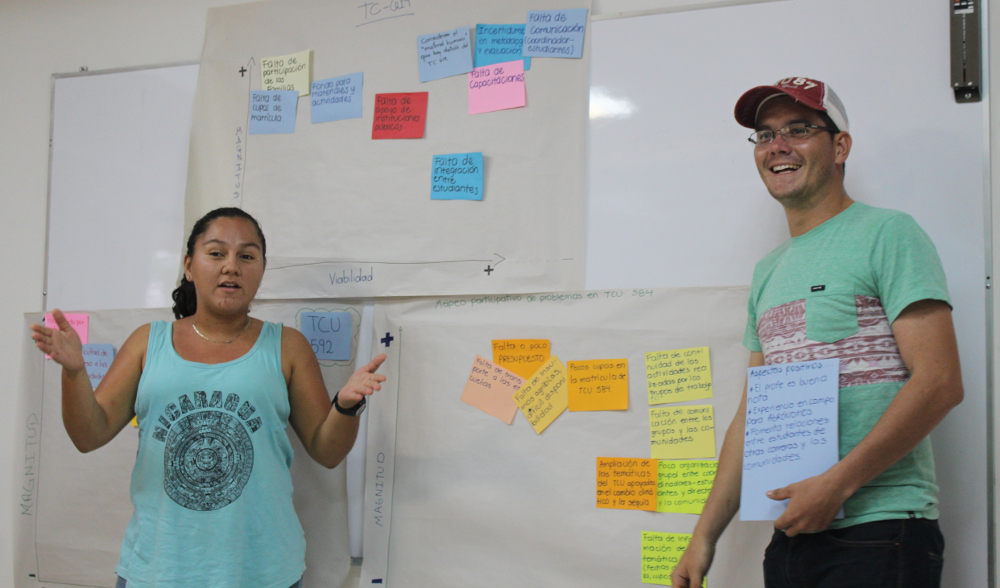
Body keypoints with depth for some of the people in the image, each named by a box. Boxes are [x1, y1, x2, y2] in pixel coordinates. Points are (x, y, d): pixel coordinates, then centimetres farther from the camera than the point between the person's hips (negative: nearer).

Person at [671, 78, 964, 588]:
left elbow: (940, 383, -14)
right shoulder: (768, 271, 15)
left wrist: (836, 485, -19)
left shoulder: (887, 234, -5)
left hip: (879, 532, -6)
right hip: (792, 533, 6)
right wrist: (705, 535, 10)